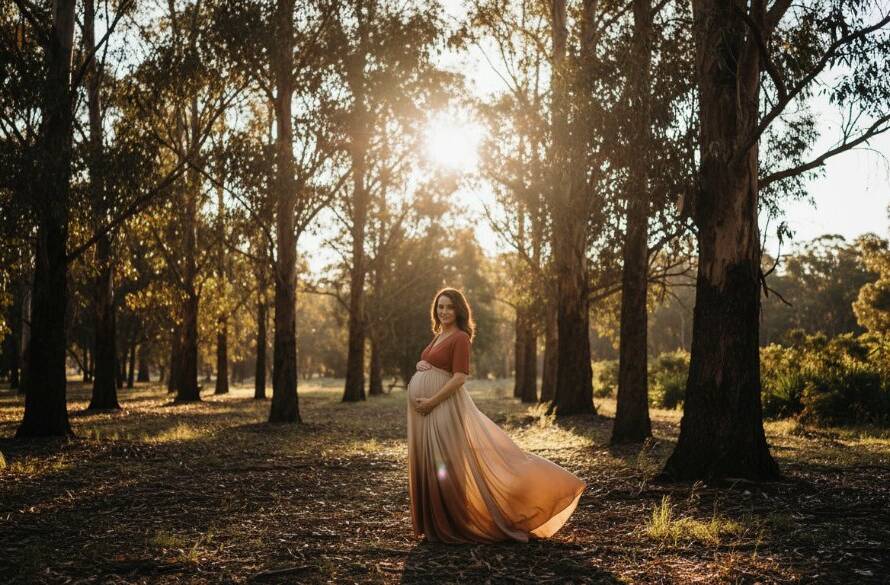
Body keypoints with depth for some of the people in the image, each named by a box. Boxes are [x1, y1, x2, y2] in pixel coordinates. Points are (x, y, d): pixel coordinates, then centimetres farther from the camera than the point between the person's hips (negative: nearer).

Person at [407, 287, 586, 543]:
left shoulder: (460, 338, -9)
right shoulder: (438, 337, 16)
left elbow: (459, 378, -16)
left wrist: (431, 402, -20)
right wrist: (420, 365, 1)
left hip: (444, 405, -9)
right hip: (426, 407, 9)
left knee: (448, 463, -6)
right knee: (431, 464, 11)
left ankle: (454, 523, 3)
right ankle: (437, 521, 20)